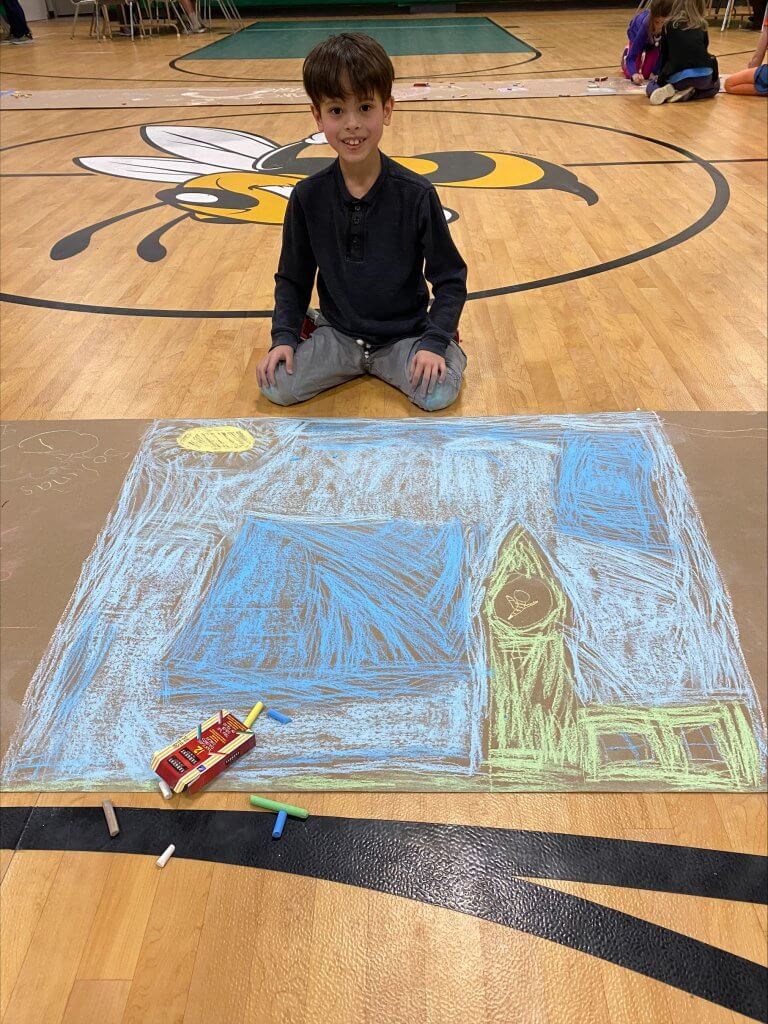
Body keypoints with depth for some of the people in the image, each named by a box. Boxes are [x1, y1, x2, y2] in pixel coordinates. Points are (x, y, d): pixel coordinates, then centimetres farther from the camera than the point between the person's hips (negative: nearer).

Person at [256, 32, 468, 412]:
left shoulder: (416, 194, -13)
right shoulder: (308, 196, -6)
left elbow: (450, 279, -7)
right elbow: (292, 278, 5)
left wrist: (434, 341, -19)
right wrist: (284, 335, -9)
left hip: (405, 334, -2)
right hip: (337, 334, 2)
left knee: (438, 393, -27)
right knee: (276, 386, -17)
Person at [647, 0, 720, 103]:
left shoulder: (669, 26, 11)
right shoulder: (701, 26, 15)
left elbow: (663, 55, 16)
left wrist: (662, 77, 33)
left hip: (677, 77, -1)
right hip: (703, 75, 1)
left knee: (651, 86, 29)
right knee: (714, 86, 35)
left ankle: (665, 92, -7)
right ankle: (689, 93, 2)